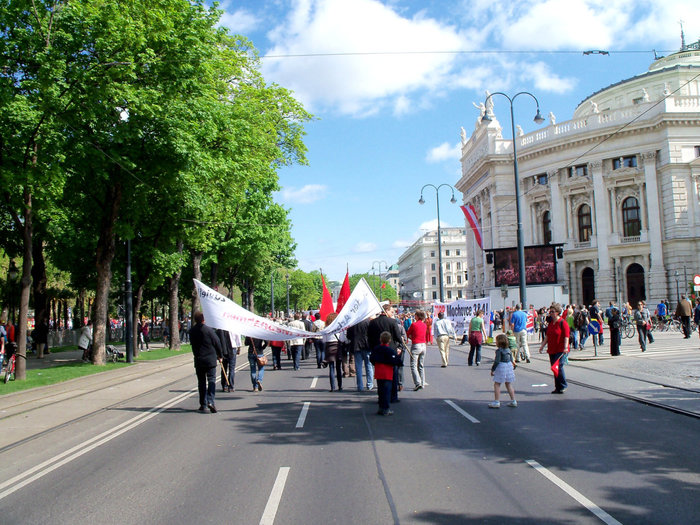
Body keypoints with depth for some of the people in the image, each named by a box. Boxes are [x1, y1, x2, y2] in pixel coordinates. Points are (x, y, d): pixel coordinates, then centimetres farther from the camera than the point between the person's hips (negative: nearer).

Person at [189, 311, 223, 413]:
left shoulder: (192, 331, 1)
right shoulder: (209, 330, -11)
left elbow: (193, 345, 10)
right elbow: (217, 343, -6)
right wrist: (220, 355, 7)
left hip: (198, 360, 4)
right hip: (210, 360, -4)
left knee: (201, 382, 12)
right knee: (211, 380, 1)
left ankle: (202, 403, 15)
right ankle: (210, 401, -13)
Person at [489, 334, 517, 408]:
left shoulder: (499, 350, -14)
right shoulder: (508, 350, 7)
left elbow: (497, 361, -19)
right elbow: (511, 360, 13)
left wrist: (492, 369, -12)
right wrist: (513, 366, 27)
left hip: (501, 368, -8)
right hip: (509, 366, 8)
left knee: (496, 385, 1)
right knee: (509, 385, 16)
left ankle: (496, 401, -1)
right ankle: (513, 401, 19)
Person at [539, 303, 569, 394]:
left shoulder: (563, 323, -8)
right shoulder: (550, 323, 14)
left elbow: (566, 336, -13)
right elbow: (547, 336, 18)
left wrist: (565, 347, -22)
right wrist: (542, 346, 13)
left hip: (560, 350, -7)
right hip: (551, 350, 7)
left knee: (558, 367, -13)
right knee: (554, 368, 7)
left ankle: (562, 386, 3)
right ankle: (558, 387, 15)